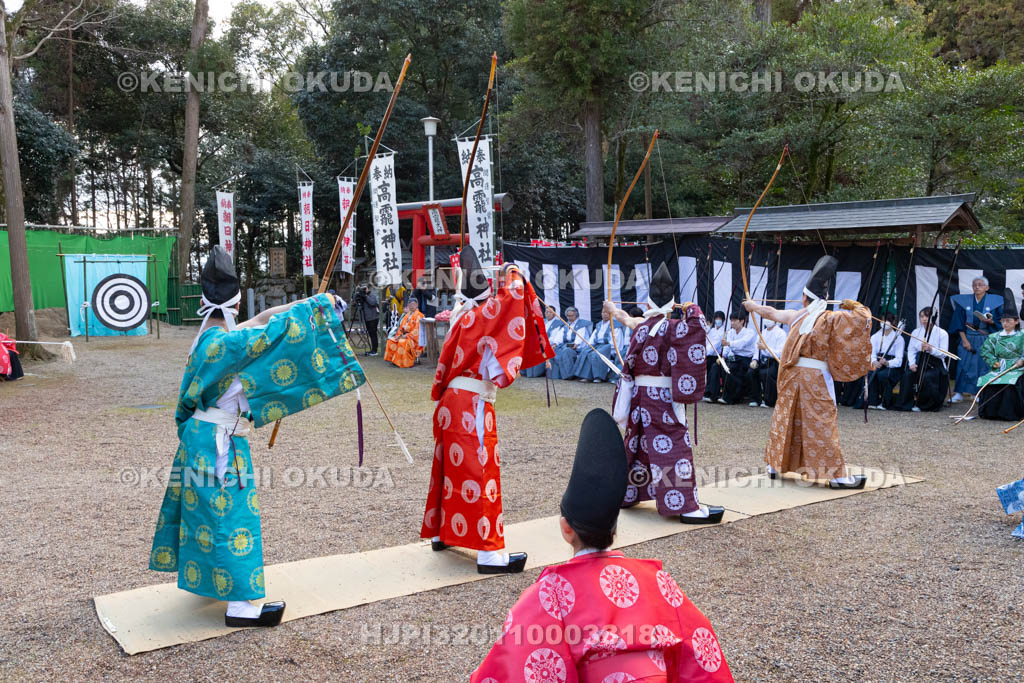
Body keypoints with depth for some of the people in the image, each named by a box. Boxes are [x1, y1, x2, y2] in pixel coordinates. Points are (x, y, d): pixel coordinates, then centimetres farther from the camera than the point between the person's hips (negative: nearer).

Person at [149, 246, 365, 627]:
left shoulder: (210, 334, 7)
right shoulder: (224, 341, -21)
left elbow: (262, 319, 14)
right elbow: (274, 329, -26)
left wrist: (310, 302, 14)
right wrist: (318, 304, -14)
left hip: (201, 437, 10)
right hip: (219, 442, -10)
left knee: (207, 508, 22)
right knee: (230, 513, -5)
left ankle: (205, 576, 39)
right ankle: (241, 604, 1)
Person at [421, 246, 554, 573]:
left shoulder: (462, 316, 13)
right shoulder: (483, 314, -10)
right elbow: (511, 298, -17)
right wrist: (514, 276, 3)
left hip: (452, 402, 9)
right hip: (472, 406, -9)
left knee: (451, 467, 19)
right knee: (480, 473, -6)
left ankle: (440, 532, 33)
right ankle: (490, 553, -2)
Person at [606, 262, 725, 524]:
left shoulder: (640, 327, 4)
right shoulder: (672, 328, -11)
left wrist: (616, 312, 41)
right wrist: (692, 310, 0)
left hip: (639, 395, 6)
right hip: (663, 398, -6)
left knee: (637, 443, 19)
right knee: (674, 446, -8)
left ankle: (624, 492, 33)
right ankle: (687, 506, -9)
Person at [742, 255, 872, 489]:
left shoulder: (797, 316, 7)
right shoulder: (831, 318, -6)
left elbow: (770, 312, 24)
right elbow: (861, 318, -16)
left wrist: (753, 305, 42)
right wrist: (854, 306, 4)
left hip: (792, 376, 5)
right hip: (815, 378, -5)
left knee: (786, 419, 17)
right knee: (822, 425, -5)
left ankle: (775, 465, 29)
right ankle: (837, 475, -2)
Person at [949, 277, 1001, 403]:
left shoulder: (995, 301, 1)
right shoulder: (963, 301, 4)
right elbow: (959, 322, 2)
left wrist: (990, 322, -19)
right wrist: (964, 339, -8)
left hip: (985, 339, -1)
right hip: (968, 338, 1)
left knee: (983, 365, -2)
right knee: (964, 365, -3)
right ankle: (959, 393, 2)